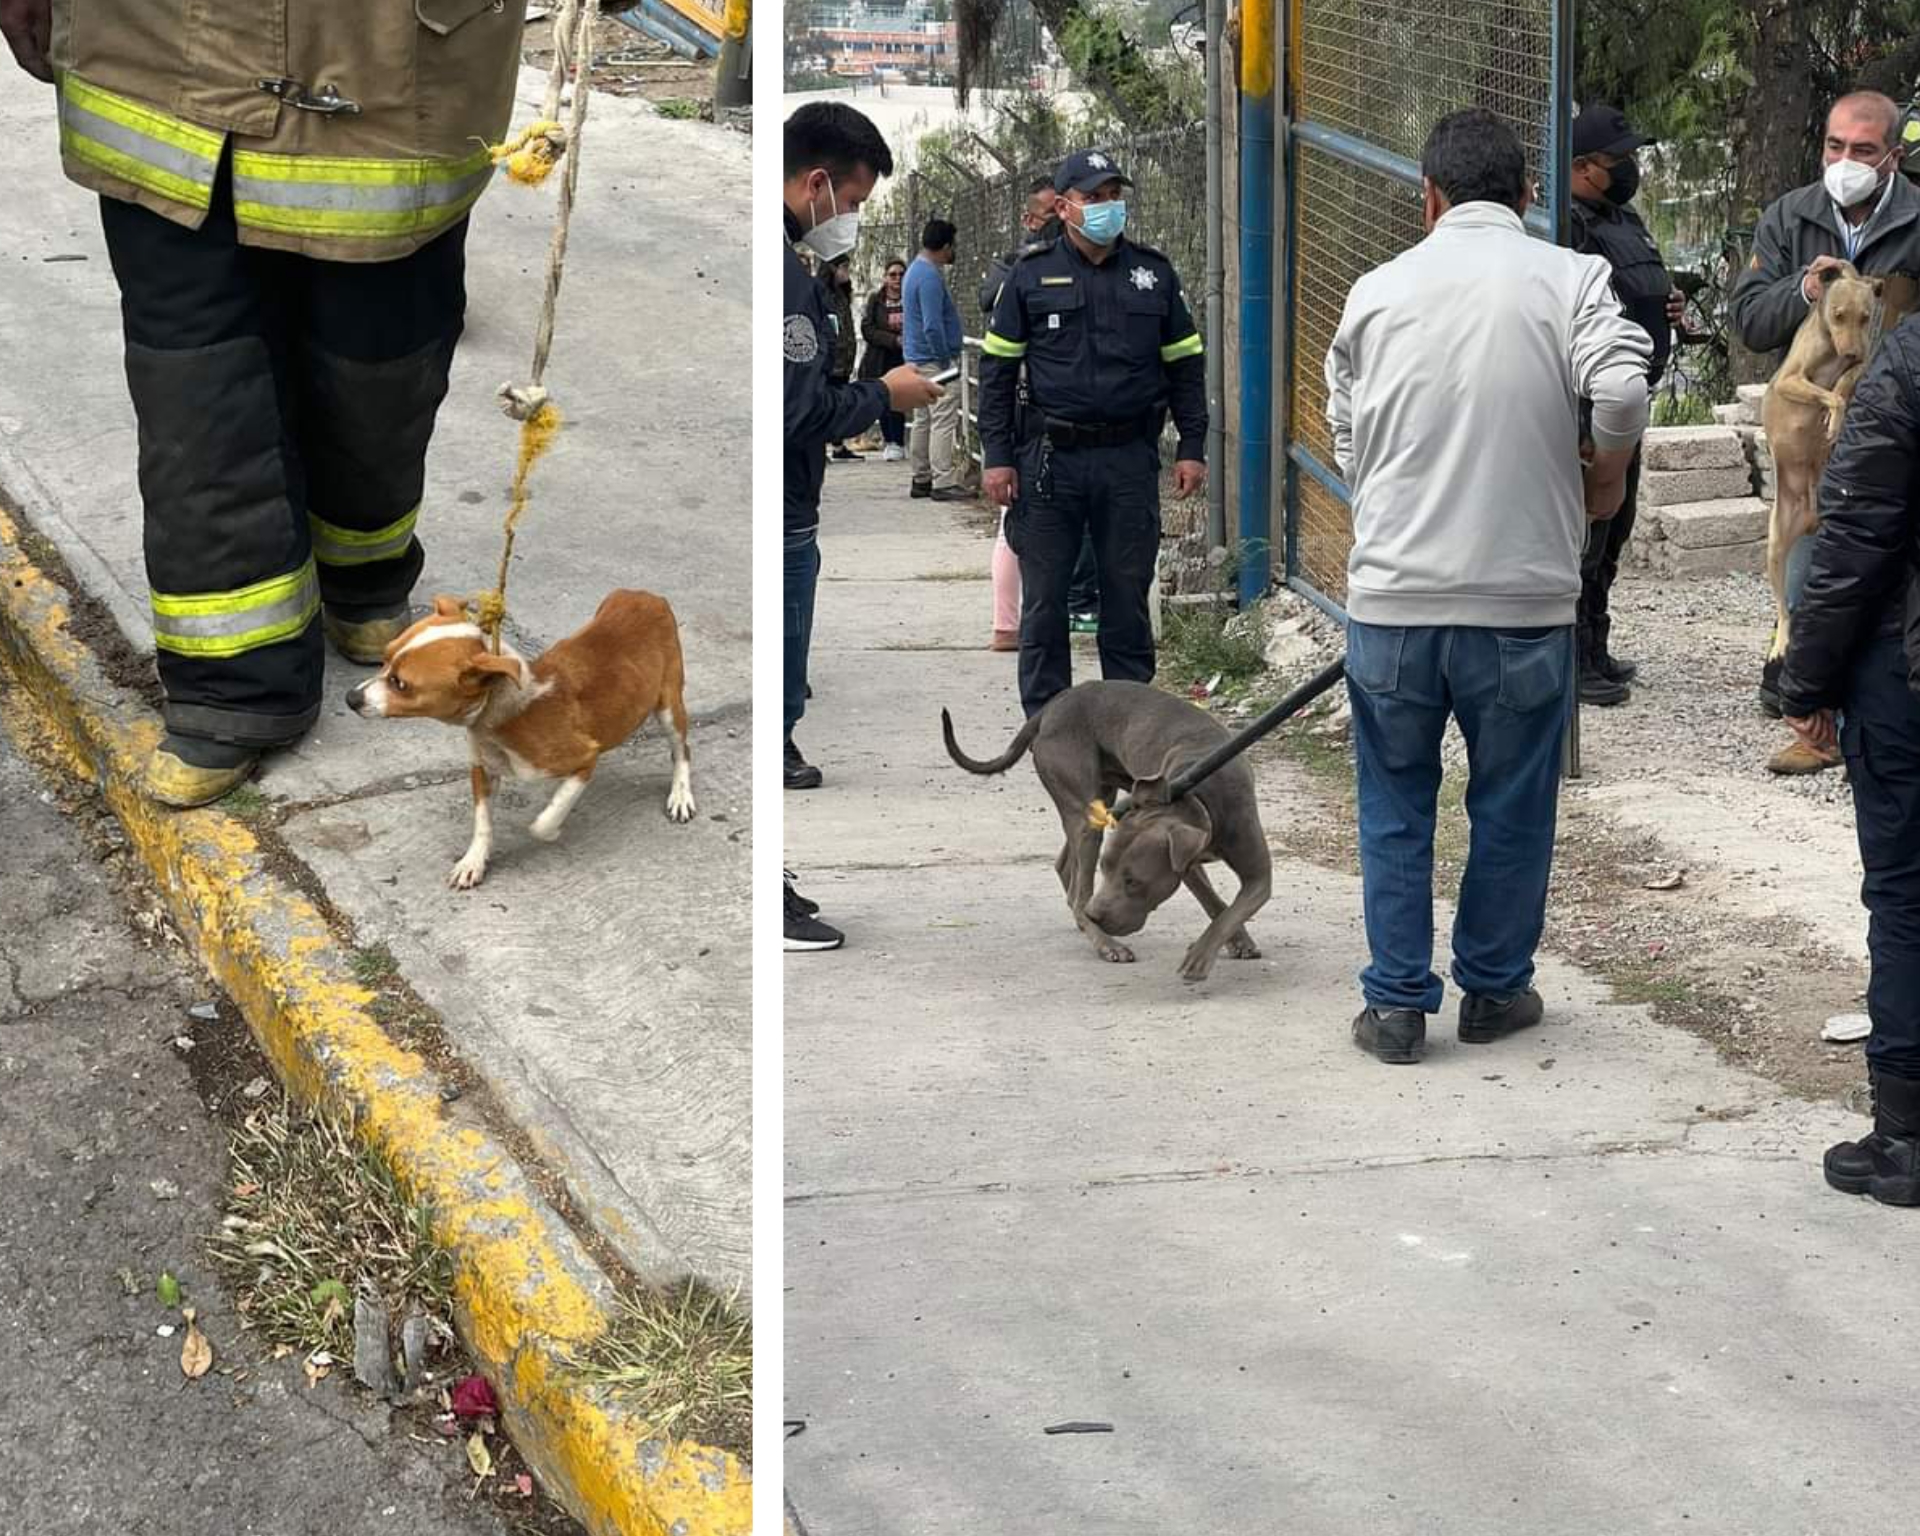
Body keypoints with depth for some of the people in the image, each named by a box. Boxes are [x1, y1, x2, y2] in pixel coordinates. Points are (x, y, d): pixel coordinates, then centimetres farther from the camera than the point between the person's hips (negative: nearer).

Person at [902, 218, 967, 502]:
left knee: (923, 421, 14)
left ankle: (922, 479, 18)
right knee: (944, 420, -10)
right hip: (934, 359, -11)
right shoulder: (930, 277, -19)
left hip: (917, 358, 11)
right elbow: (933, 326, -22)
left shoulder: (916, 271, 14)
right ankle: (943, 482, -12)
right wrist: (946, 361, -16)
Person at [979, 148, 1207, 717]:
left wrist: (1192, 447, 4)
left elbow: (1185, 364, 13)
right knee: (1044, 600, 2)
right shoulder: (1032, 276, 4)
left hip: (1130, 458, 1)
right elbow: (997, 369, 5)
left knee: (1128, 595, 7)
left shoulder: (1153, 273, 9)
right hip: (1051, 457, -1)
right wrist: (998, 456, -3)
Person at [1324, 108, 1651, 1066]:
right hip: (1522, 595, -1)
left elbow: (1347, 439, 12)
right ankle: (1493, 989, 24)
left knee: (1395, 806, 13)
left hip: (1391, 595, 1)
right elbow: (1620, 390, -19)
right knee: (1511, 806, 14)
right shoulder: (1569, 279, -3)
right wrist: (1605, 480, 1)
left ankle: (1396, 1003, 14)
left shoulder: (1378, 291, 5)